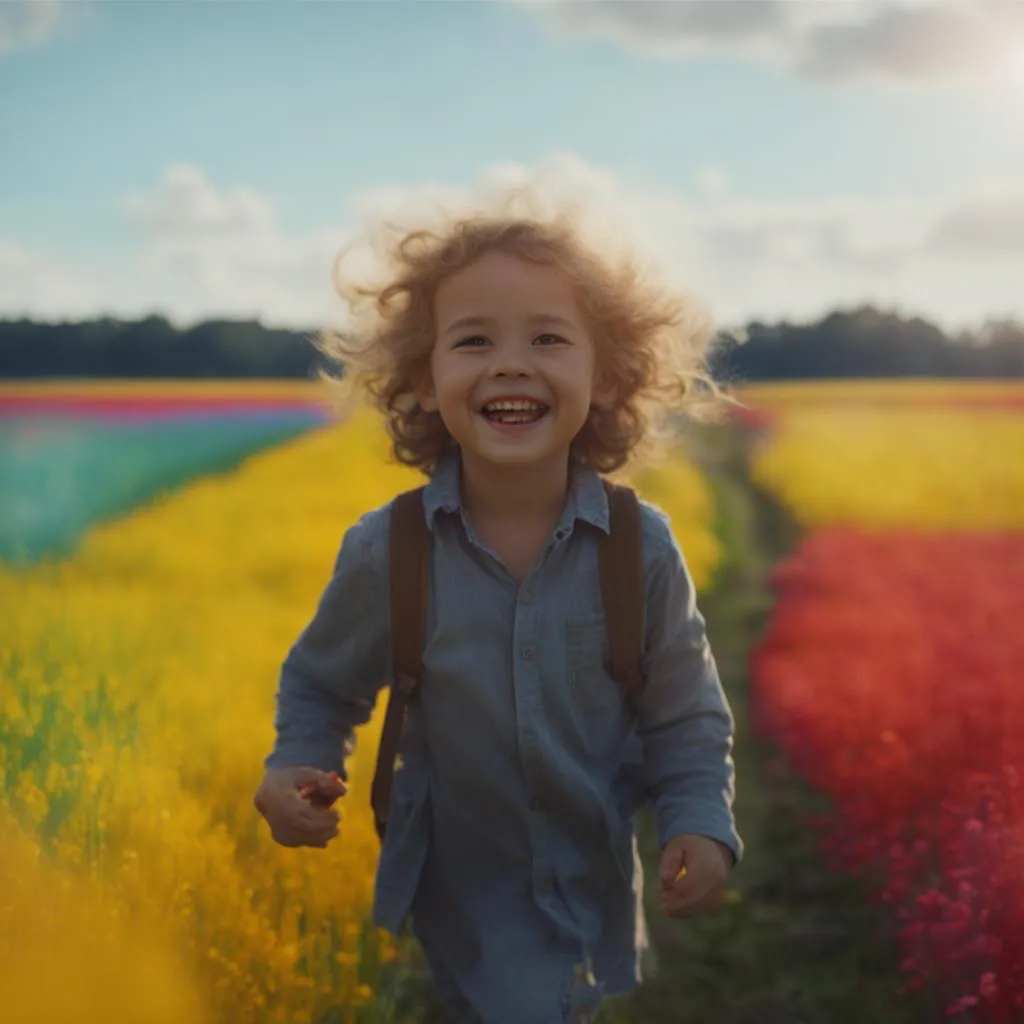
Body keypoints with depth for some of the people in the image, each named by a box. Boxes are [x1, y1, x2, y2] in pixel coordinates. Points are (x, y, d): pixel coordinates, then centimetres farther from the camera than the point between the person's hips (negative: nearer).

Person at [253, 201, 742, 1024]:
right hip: (455, 890, -1)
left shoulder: (643, 548, -13)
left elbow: (687, 721, -1)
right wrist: (300, 767, -14)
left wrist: (702, 827, -17)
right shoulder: (386, 552, -14)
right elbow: (321, 685, 4)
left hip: (596, 890, 2)